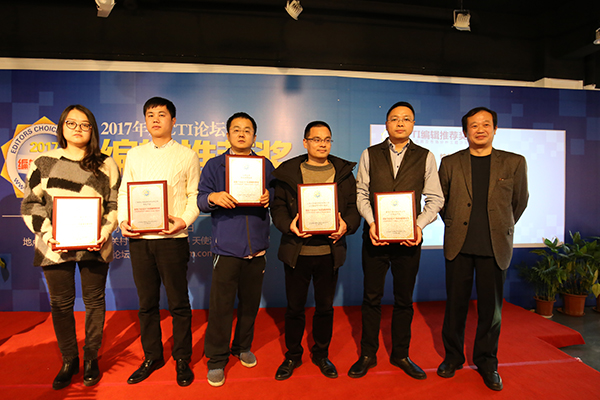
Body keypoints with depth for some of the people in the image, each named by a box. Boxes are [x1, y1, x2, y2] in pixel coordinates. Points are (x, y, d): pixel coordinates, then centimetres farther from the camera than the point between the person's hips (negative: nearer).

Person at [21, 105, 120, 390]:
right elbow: (30, 204, 4)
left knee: (94, 301, 9)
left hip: (94, 247, -1)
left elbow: (116, 204, 3)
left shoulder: (106, 165, 4)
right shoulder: (44, 163, 6)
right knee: (61, 304, 10)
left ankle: (91, 359, 28)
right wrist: (46, 232, -11)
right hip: (55, 247, 1)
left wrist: (106, 230, -12)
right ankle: (68, 361, 29)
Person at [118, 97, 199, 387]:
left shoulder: (187, 156, 3)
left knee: (179, 303, 4)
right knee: (146, 303, 13)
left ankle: (182, 360, 22)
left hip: (172, 238, -3)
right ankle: (152, 357, 30)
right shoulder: (134, 155, 14)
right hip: (139, 238, 4)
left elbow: (195, 195, 0)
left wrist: (185, 220, -16)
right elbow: (123, 192, 14)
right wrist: (123, 220, -2)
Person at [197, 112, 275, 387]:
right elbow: (201, 200, 2)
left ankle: (243, 347, 35)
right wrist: (213, 197, -19)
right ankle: (216, 359, 18)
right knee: (221, 304, 0)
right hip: (226, 246, -2)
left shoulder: (265, 165, 12)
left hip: (256, 246, 3)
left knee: (250, 301, 13)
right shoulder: (214, 165, 7)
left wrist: (270, 196, -10)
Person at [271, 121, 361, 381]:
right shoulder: (288, 172, 3)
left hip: (329, 252, 1)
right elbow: (278, 207, 1)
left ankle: (321, 354, 35)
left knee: (325, 307, 14)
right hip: (296, 252, -1)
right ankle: (292, 355, 33)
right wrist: (289, 225, -17)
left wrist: (346, 225, -15)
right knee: (294, 307, 11)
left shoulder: (344, 173, 7)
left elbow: (354, 208, 5)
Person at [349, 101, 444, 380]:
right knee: (371, 297, 8)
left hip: (409, 239, 1)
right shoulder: (370, 155, 6)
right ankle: (368, 355, 25)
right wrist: (371, 223, -12)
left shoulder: (425, 157, 5)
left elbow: (435, 199, 3)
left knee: (404, 299, 12)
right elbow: (361, 193, 3)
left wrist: (419, 225, -12)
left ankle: (400, 355, 31)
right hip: (375, 236, 0)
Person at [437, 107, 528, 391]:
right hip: (459, 245, 0)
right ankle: (453, 357, 27)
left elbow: (519, 202, 13)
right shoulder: (450, 163, 4)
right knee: (455, 303, 9)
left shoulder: (514, 163, 4)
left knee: (491, 307, 9)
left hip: (495, 247, 0)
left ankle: (486, 362, 29)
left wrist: (501, 229, 16)